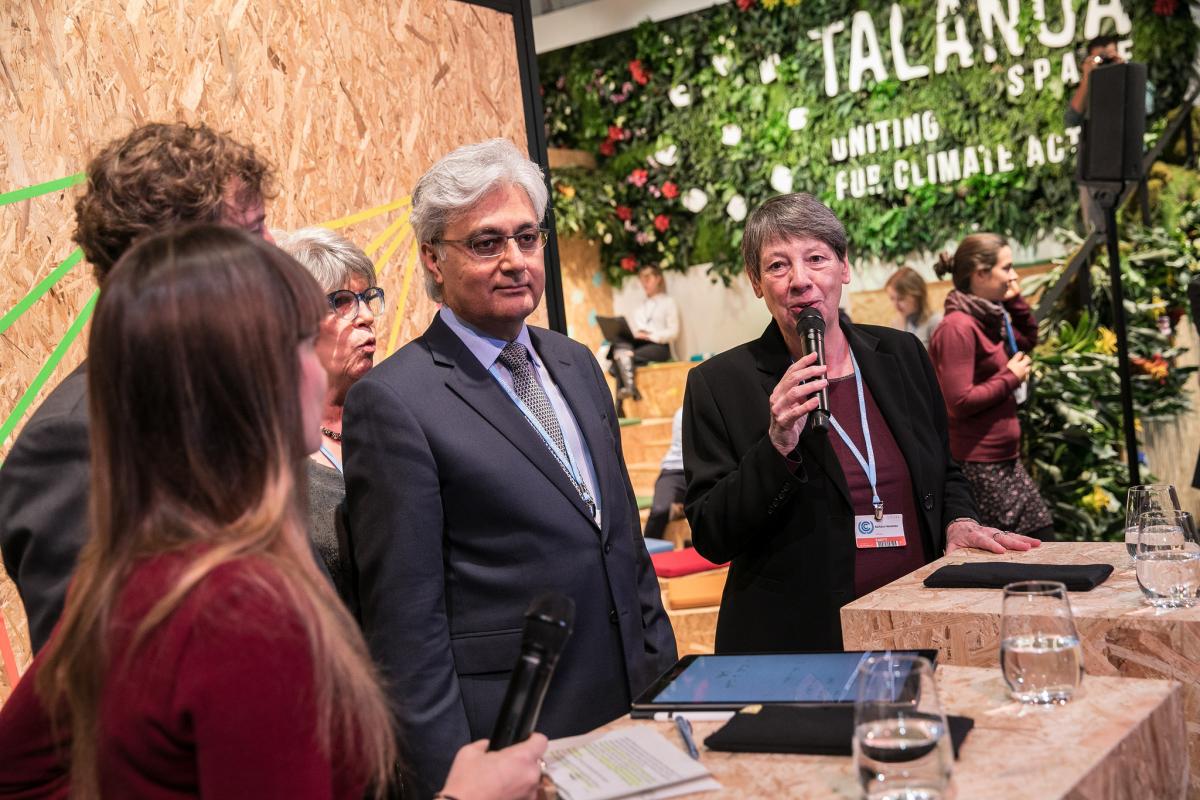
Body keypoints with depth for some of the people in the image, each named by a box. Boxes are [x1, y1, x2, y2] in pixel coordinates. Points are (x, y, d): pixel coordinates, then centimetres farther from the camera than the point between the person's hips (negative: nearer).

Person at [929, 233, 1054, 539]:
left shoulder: (988, 318, 10)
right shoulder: (957, 328, -19)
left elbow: (1028, 337, 28)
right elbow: (959, 402, -24)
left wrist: (1014, 299, 12)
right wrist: (1010, 377, -13)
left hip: (1004, 460, 10)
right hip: (976, 465, -10)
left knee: (1040, 533, 12)